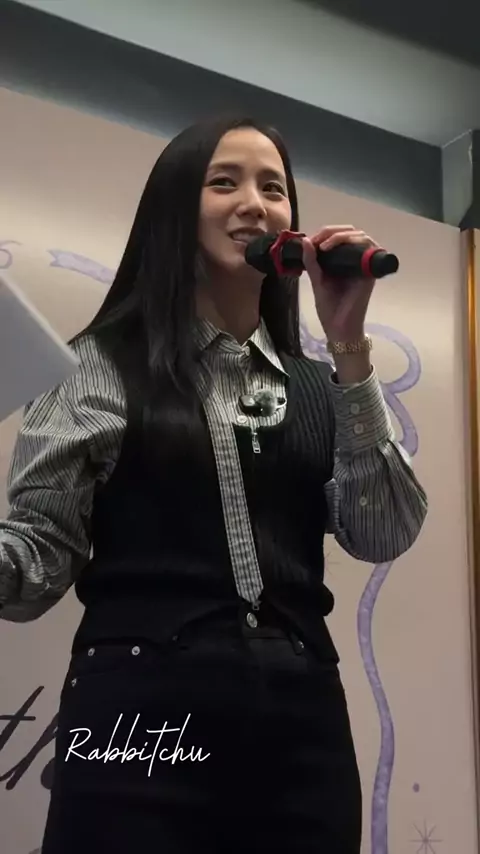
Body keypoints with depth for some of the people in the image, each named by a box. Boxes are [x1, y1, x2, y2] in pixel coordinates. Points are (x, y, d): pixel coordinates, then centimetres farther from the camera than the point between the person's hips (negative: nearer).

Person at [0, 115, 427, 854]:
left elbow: (383, 537, -2)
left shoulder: (320, 387, 12)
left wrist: (350, 350, -7)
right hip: (145, 711, -3)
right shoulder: (104, 365, 3)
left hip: (301, 719, 4)